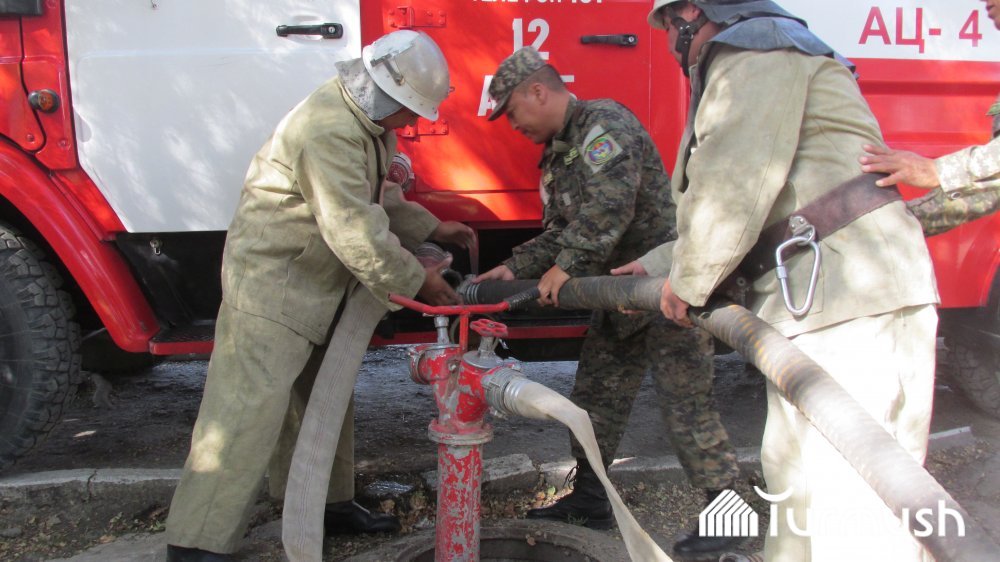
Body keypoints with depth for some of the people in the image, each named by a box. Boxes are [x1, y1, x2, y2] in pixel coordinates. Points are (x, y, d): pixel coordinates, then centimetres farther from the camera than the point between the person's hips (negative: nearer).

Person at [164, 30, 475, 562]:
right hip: (271, 281, -10)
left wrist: (433, 229, 13)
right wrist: (416, 280, -16)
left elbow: (378, 199, 20)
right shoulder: (328, 130, -26)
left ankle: (329, 502, 33)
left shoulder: (368, 122, 8)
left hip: (316, 282, 10)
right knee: (250, 404, -10)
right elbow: (356, 234, -27)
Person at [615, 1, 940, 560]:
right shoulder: (763, 56, 27)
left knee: (854, 500, -10)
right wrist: (657, 264, 29)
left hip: (849, 298, -11)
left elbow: (736, 185, -19)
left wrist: (687, 281, -7)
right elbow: (743, 211, 28)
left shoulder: (756, 46, -5)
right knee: (795, 477, 19)